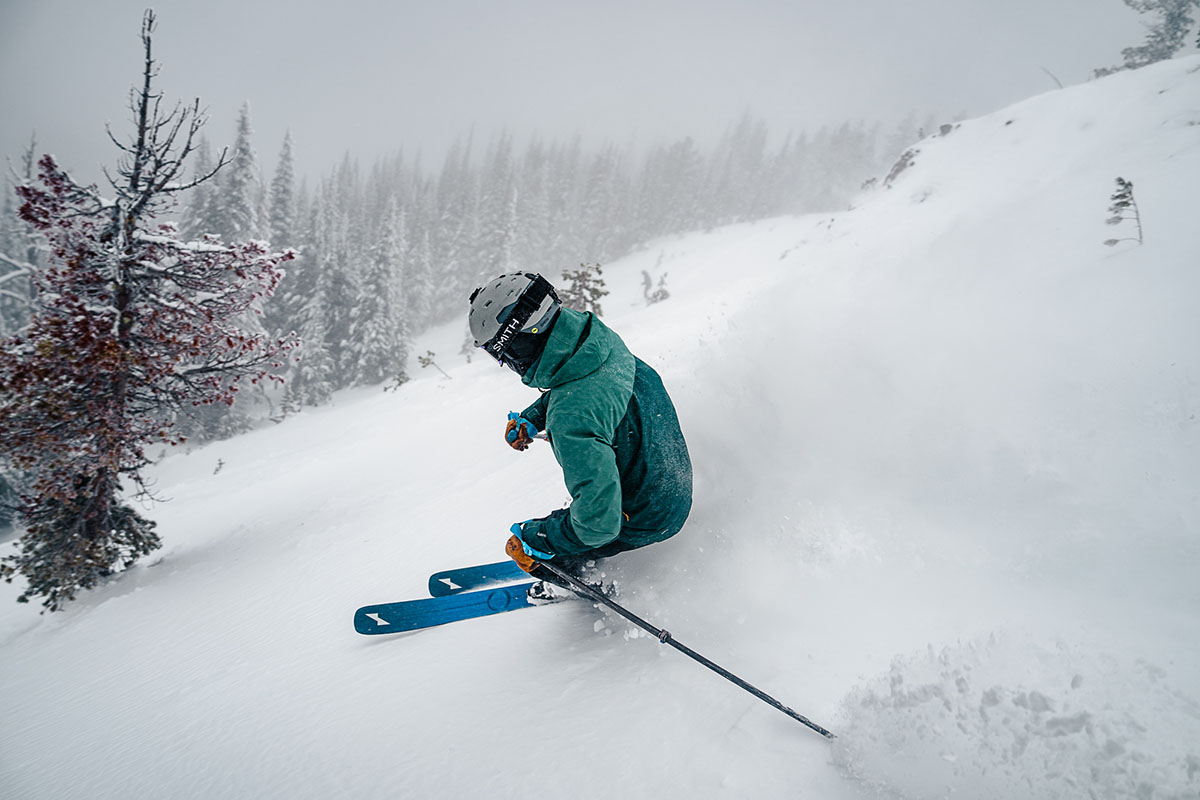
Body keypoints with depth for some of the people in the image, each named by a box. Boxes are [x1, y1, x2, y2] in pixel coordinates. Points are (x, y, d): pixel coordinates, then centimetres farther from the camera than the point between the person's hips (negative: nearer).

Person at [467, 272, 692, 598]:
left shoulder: (570, 418, -39)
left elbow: (599, 521, -34)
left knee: (525, 548, 8)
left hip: (647, 519, -8)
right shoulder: (599, 335, -13)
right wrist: (531, 418, 3)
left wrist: (533, 539, -19)